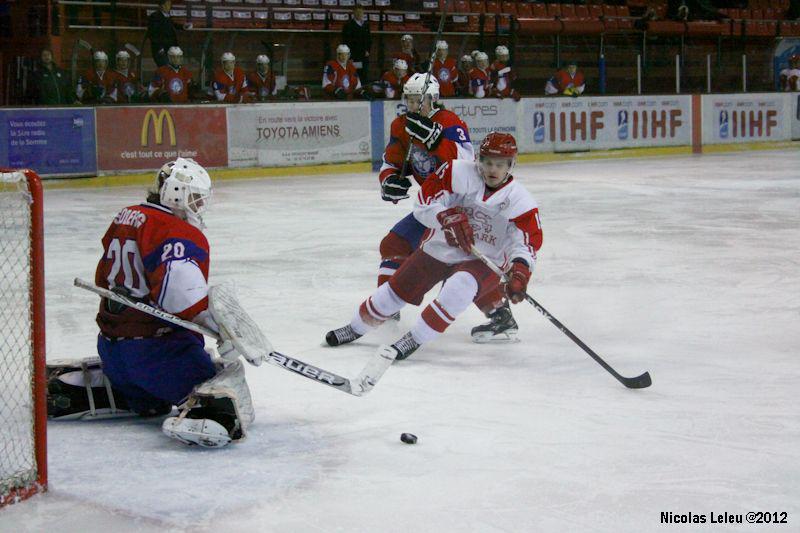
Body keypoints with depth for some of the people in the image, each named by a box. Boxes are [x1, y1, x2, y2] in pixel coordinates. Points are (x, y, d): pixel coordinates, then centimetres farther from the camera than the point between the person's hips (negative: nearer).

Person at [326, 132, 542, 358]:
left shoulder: (520, 201, -17)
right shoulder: (459, 173, -17)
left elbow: (528, 241, -23)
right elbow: (424, 201, -17)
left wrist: (520, 270, -43)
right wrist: (448, 217, -36)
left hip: (484, 261, -2)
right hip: (440, 247, 2)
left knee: (461, 286, -35)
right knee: (397, 289, 7)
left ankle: (415, 339, -21)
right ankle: (355, 328, 34)